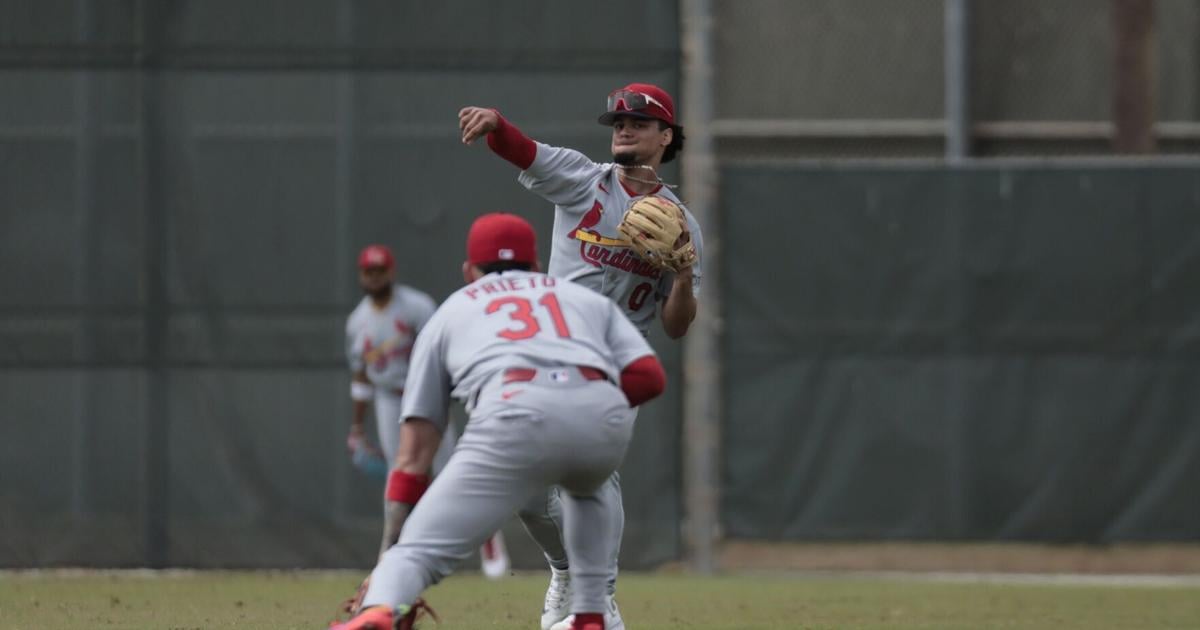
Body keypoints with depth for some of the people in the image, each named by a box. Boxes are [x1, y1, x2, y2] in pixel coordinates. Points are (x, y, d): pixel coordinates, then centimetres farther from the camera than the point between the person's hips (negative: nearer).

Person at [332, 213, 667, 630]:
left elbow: (413, 457, 26)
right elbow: (649, 375, 19)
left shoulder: (450, 312, 33)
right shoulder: (588, 298, 37)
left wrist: (391, 552, 26)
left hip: (516, 413, -3)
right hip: (604, 414, 3)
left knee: (421, 548, -6)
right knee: (583, 490, 38)